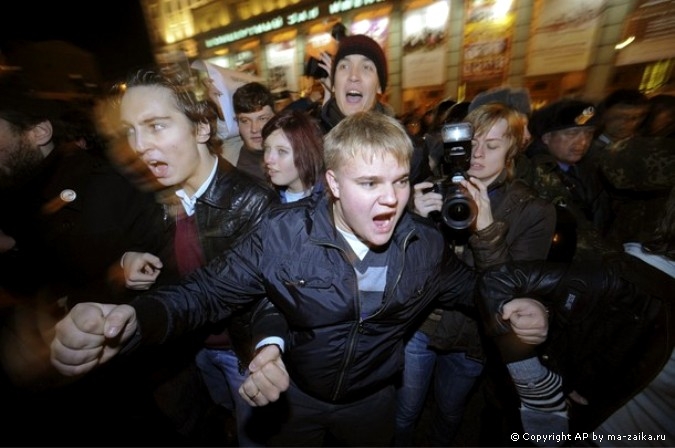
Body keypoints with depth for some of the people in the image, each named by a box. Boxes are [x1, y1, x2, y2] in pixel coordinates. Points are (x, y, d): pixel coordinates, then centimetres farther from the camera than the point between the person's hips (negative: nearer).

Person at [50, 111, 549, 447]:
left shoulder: (426, 245, -17)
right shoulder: (282, 235, -26)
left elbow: (466, 286, 0)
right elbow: (208, 292, -20)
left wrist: (513, 306, -20)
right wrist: (131, 319, -39)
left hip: (373, 402, 2)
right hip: (296, 395, -1)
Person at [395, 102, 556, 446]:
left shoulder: (534, 211, -9)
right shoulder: (443, 187, -7)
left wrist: (487, 229, -30)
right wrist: (416, 219, -27)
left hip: (471, 339, 0)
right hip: (419, 324, 0)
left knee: (449, 415, 28)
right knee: (405, 413, 20)